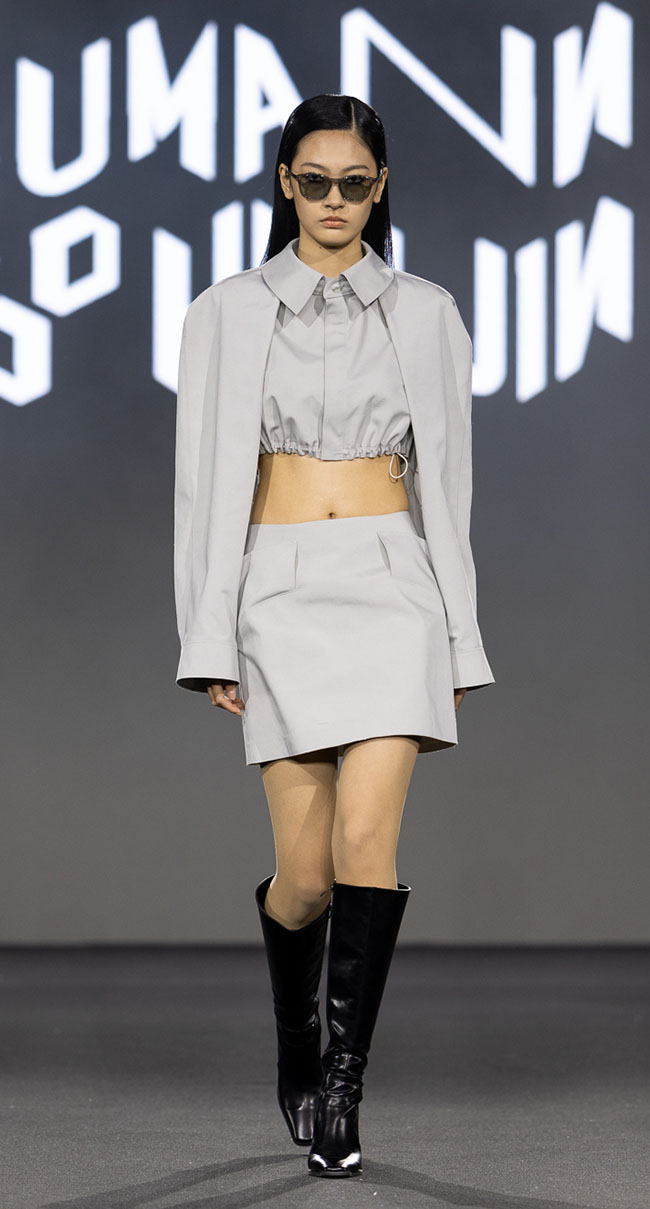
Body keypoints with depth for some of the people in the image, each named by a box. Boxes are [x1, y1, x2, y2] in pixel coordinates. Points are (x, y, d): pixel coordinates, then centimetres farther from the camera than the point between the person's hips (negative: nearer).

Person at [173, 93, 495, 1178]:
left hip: (392, 581, 0)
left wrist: (458, 636, 7)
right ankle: (296, 1045, 26)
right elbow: (208, 479, 4)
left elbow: (445, 481, 10)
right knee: (305, 872, -2)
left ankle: (341, 1086, -9)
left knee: (366, 839, -16)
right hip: (282, 590, 0)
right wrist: (210, 640, -2)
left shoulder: (425, 314, 8)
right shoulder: (228, 313, 6)